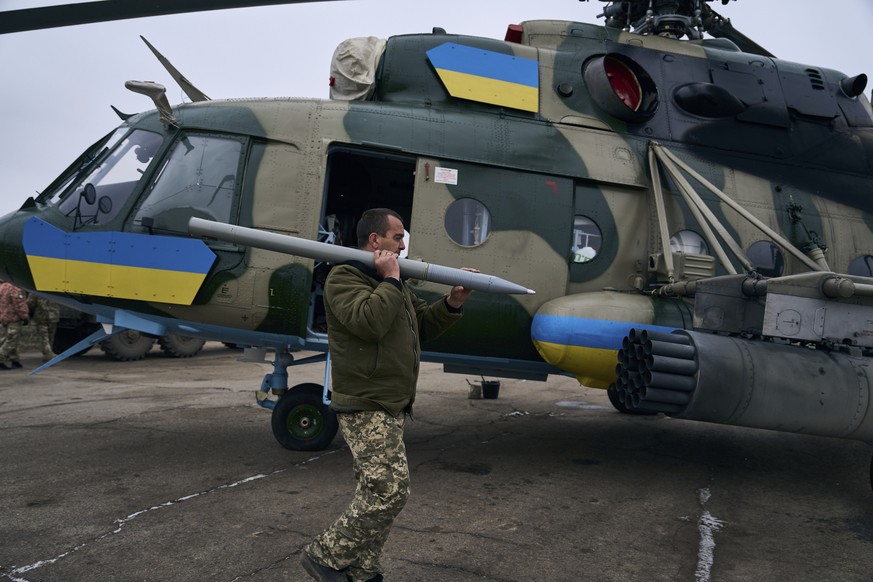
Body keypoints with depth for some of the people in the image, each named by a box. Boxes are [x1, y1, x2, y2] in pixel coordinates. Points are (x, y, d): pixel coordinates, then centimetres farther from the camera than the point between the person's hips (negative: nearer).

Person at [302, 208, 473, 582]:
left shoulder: (392, 283, 20)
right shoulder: (344, 278, -9)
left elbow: (423, 324, 21)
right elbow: (369, 322, -28)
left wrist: (453, 302, 6)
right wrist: (390, 280, -16)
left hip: (388, 407, 10)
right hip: (366, 407, -10)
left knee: (374, 493, 13)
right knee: (389, 491, -13)